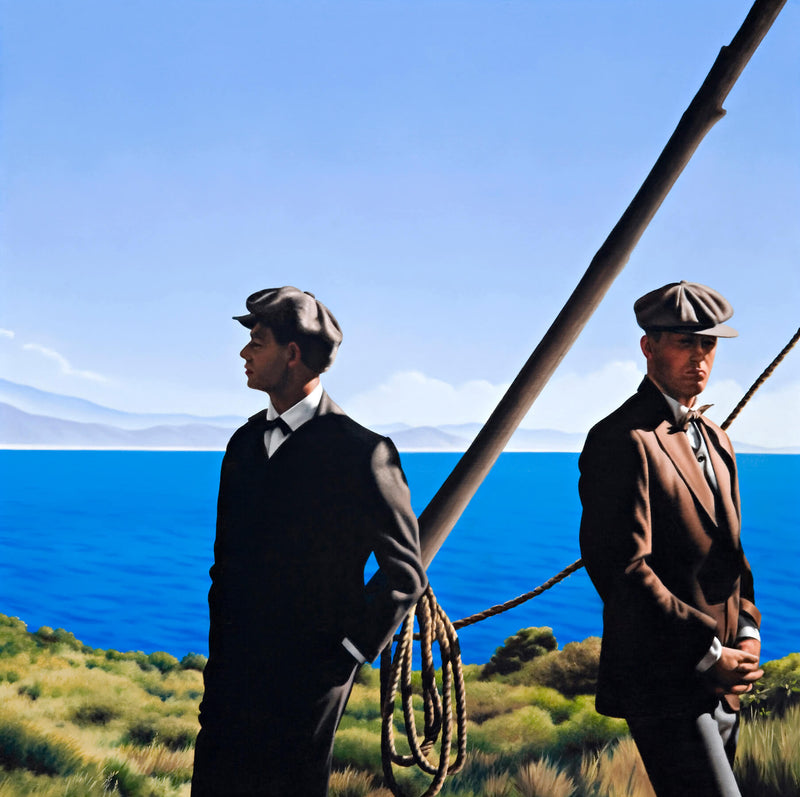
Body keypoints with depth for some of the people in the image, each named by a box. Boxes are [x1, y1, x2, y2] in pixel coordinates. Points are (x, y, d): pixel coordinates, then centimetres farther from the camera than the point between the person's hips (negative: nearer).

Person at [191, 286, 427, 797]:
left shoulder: (361, 452, -12)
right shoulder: (245, 442, 10)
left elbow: (405, 572, -8)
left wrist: (349, 654, -8)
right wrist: (218, 655, 11)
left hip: (309, 677, -6)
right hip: (235, 674, 6)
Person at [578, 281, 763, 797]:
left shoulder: (716, 440, 17)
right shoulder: (623, 440, -13)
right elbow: (622, 568, -19)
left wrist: (748, 631, 5)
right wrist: (709, 653, -17)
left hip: (721, 685, 9)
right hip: (663, 683, -9)